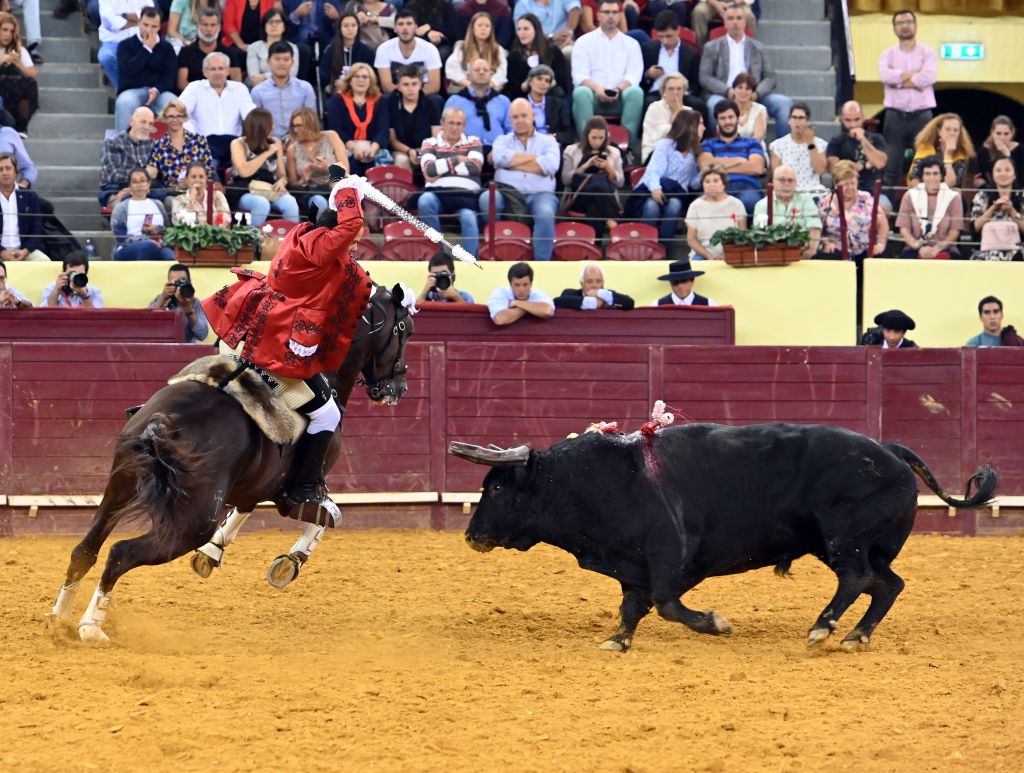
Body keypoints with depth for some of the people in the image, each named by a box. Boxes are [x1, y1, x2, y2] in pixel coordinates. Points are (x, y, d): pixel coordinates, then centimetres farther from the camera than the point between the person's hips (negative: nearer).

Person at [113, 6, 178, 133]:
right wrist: (147, 49, -7)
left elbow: (171, 75, 2)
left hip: (159, 91, 1)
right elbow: (127, 71, -10)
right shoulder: (126, 45, 8)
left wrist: (156, 90, -19)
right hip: (132, 90, -1)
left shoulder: (166, 47, 14)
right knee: (124, 103, -37)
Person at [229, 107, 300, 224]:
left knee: (290, 203, -30)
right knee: (262, 204, -38)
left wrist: (282, 181, -9)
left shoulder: (275, 143, 13)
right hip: (246, 192, -3)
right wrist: (267, 153, -8)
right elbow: (244, 171, -14)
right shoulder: (238, 144, 1)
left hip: (272, 191, 3)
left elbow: (282, 174, 16)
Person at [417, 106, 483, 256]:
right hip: (437, 193, 1)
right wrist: (457, 159, 1)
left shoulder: (473, 142, 18)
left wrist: (442, 168, -3)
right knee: (425, 200, -34)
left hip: (465, 195, 0)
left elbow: (475, 166, -2)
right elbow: (429, 169, -3)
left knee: (468, 218, -34)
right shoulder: (430, 144, 17)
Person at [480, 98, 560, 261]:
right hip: (507, 193, 1)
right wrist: (535, 158, 0)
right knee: (486, 198, -33)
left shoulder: (547, 141, 20)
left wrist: (513, 162, 1)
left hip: (539, 194, -1)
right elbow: (500, 157, -2)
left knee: (545, 213, -37)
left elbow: (551, 165, -3)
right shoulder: (503, 140, 24)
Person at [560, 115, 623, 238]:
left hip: (605, 199, 1)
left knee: (594, 208, -38)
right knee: (598, 182, -35)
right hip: (578, 198, -1)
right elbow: (565, 179, 2)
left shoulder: (613, 153, 18)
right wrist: (585, 166, -10)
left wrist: (608, 168, -7)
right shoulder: (572, 151, 13)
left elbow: (620, 182, 11)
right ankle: (611, 221, -40)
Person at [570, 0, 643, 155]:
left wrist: (619, 89, -20)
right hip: (594, 96, -1)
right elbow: (579, 75, 0)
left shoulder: (631, 44, 16)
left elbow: (634, 74, 2)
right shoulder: (584, 42, 13)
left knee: (636, 92, -32)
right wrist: (596, 88, -21)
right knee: (581, 92, -35)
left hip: (620, 98, 1)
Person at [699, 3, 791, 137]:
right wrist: (727, 91, -14)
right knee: (714, 103, -38)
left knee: (784, 103, -23)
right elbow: (704, 77, 5)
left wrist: (756, 92, -12)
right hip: (724, 95, -2)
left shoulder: (759, 48, 18)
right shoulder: (712, 48, 14)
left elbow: (771, 78, 11)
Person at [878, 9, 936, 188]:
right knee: (891, 166, 1)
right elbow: (884, 75, -11)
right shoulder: (888, 53, 10)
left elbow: (929, 77, -12)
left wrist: (898, 80, -8)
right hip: (895, 115, 1)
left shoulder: (927, 52, 6)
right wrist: (914, 74, -10)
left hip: (921, 115, -1)